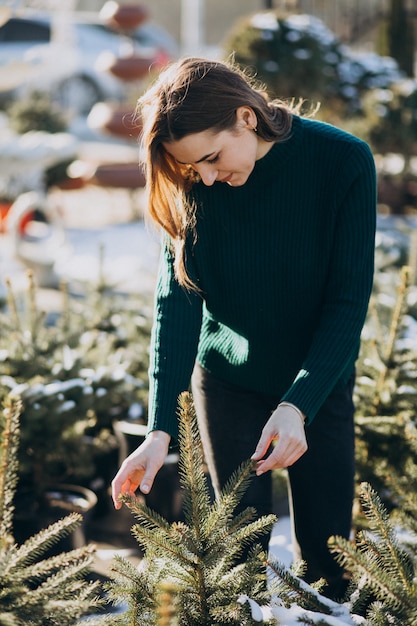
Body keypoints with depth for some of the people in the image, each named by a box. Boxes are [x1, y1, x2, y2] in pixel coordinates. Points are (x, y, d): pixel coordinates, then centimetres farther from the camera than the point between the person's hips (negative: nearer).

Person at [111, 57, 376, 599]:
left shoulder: (344, 162, -21)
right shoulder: (195, 185, -14)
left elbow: (349, 300, -19)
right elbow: (177, 296, -17)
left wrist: (298, 405, -29)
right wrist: (161, 428, -25)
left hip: (318, 378, -1)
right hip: (227, 378, 1)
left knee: (325, 550, 3)